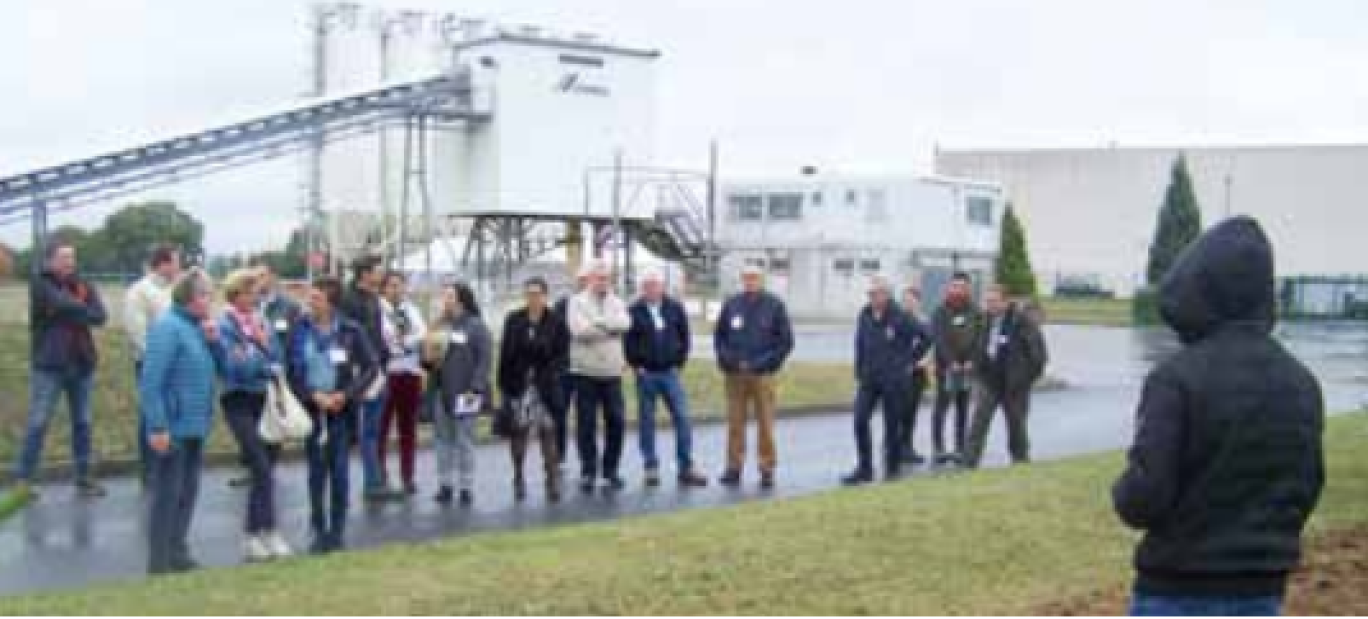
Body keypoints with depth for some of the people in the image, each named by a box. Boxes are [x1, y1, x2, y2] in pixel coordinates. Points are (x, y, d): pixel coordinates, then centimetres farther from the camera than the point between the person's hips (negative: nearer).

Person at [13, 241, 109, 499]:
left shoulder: (82, 286, 8)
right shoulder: (40, 285, -4)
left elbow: (100, 316, -7)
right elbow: (62, 304, -22)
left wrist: (69, 312, -18)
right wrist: (84, 311, -7)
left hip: (81, 363, 5)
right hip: (49, 364, -4)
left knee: (82, 422, 9)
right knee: (38, 422, -5)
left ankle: (83, 477, 16)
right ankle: (23, 478, 0)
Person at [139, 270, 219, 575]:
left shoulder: (198, 326, 12)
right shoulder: (167, 327, -15)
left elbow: (221, 367, 16)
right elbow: (151, 380, -20)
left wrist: (214, 341, -3)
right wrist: (158, 427, -24)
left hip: (196, 427, 9)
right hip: (173, 429, -9)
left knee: (188, 492, 14)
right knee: (167, 495, -2)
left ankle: (178, 555, 24)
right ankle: (159, 563, 5)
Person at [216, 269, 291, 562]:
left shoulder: (262, 323, 12)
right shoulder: (224, 326, -6)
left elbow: (277, 360, 9)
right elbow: (233, 367, -15)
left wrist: (264, 342, -7)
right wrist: (266, 363, -6)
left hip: (266, 400, 6)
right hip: (239, 402, -6)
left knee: (263, 470, 6)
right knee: (261, 468, -15)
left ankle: (253, 534, 14)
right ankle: (268, 532, -14)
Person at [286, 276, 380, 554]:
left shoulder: (351, 331, -5)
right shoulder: (300, 329, -1)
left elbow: (371, 366, -2)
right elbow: (291, 369, 0)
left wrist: (346, 394, -12)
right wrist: (313, 395, -11)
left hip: (341, 409, -1)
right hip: (310, 408, 1)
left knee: (338, 470, 2)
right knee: (316, 471, 4)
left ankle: (337, 530, 13)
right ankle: (319, 530, 13)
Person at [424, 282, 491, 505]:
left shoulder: (476, 326, -5)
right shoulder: (440, 325, 12)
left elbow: (485, 359, -11)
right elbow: (430, 354, 21)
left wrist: (475, 388, -17)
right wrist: (429, 356, -3)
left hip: (465, 393, -6)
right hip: (442, 392, 6)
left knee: (464, 441, -1)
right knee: (444, 439, 9)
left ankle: (466, 487, 6)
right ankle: (446, 485, 17)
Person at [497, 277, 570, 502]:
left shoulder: (556, 323, -3)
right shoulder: (514, 320, 3)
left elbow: (562, 354, -2)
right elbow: (505, 354, 1)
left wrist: (548, 374, -14)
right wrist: (503, 383, -3)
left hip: (545, 385, -1)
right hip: (517, 384, 2)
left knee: (547, 432, -1)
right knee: (518, 430, 5)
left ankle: (553, 479, 4)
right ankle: (518, 477, 18)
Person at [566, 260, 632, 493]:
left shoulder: (617, 303, 11)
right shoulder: (577, 302, 1)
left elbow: (624, 323, -9)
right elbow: (580, 329, -16)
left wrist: (598, 323, -16)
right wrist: (610, 327, -8)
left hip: (612, 372, 3)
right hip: (586, 371, -3)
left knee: (617, 421, 3)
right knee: (586, 424, 0)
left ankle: (610, 469, 15)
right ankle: (588, 472, 9)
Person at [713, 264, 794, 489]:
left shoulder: (774, 306, 3)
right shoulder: (731, 305, 9)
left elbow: (786, 341, 3)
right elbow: (719, 335, 15)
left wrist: (765, 363, -6)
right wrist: (727, 359, 0)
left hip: (762, 375, -2)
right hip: (735, 375, 2)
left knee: (765, 424, -2)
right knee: (735, 422, 1)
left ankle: (767, 470, 4)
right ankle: (734, 468, 7)